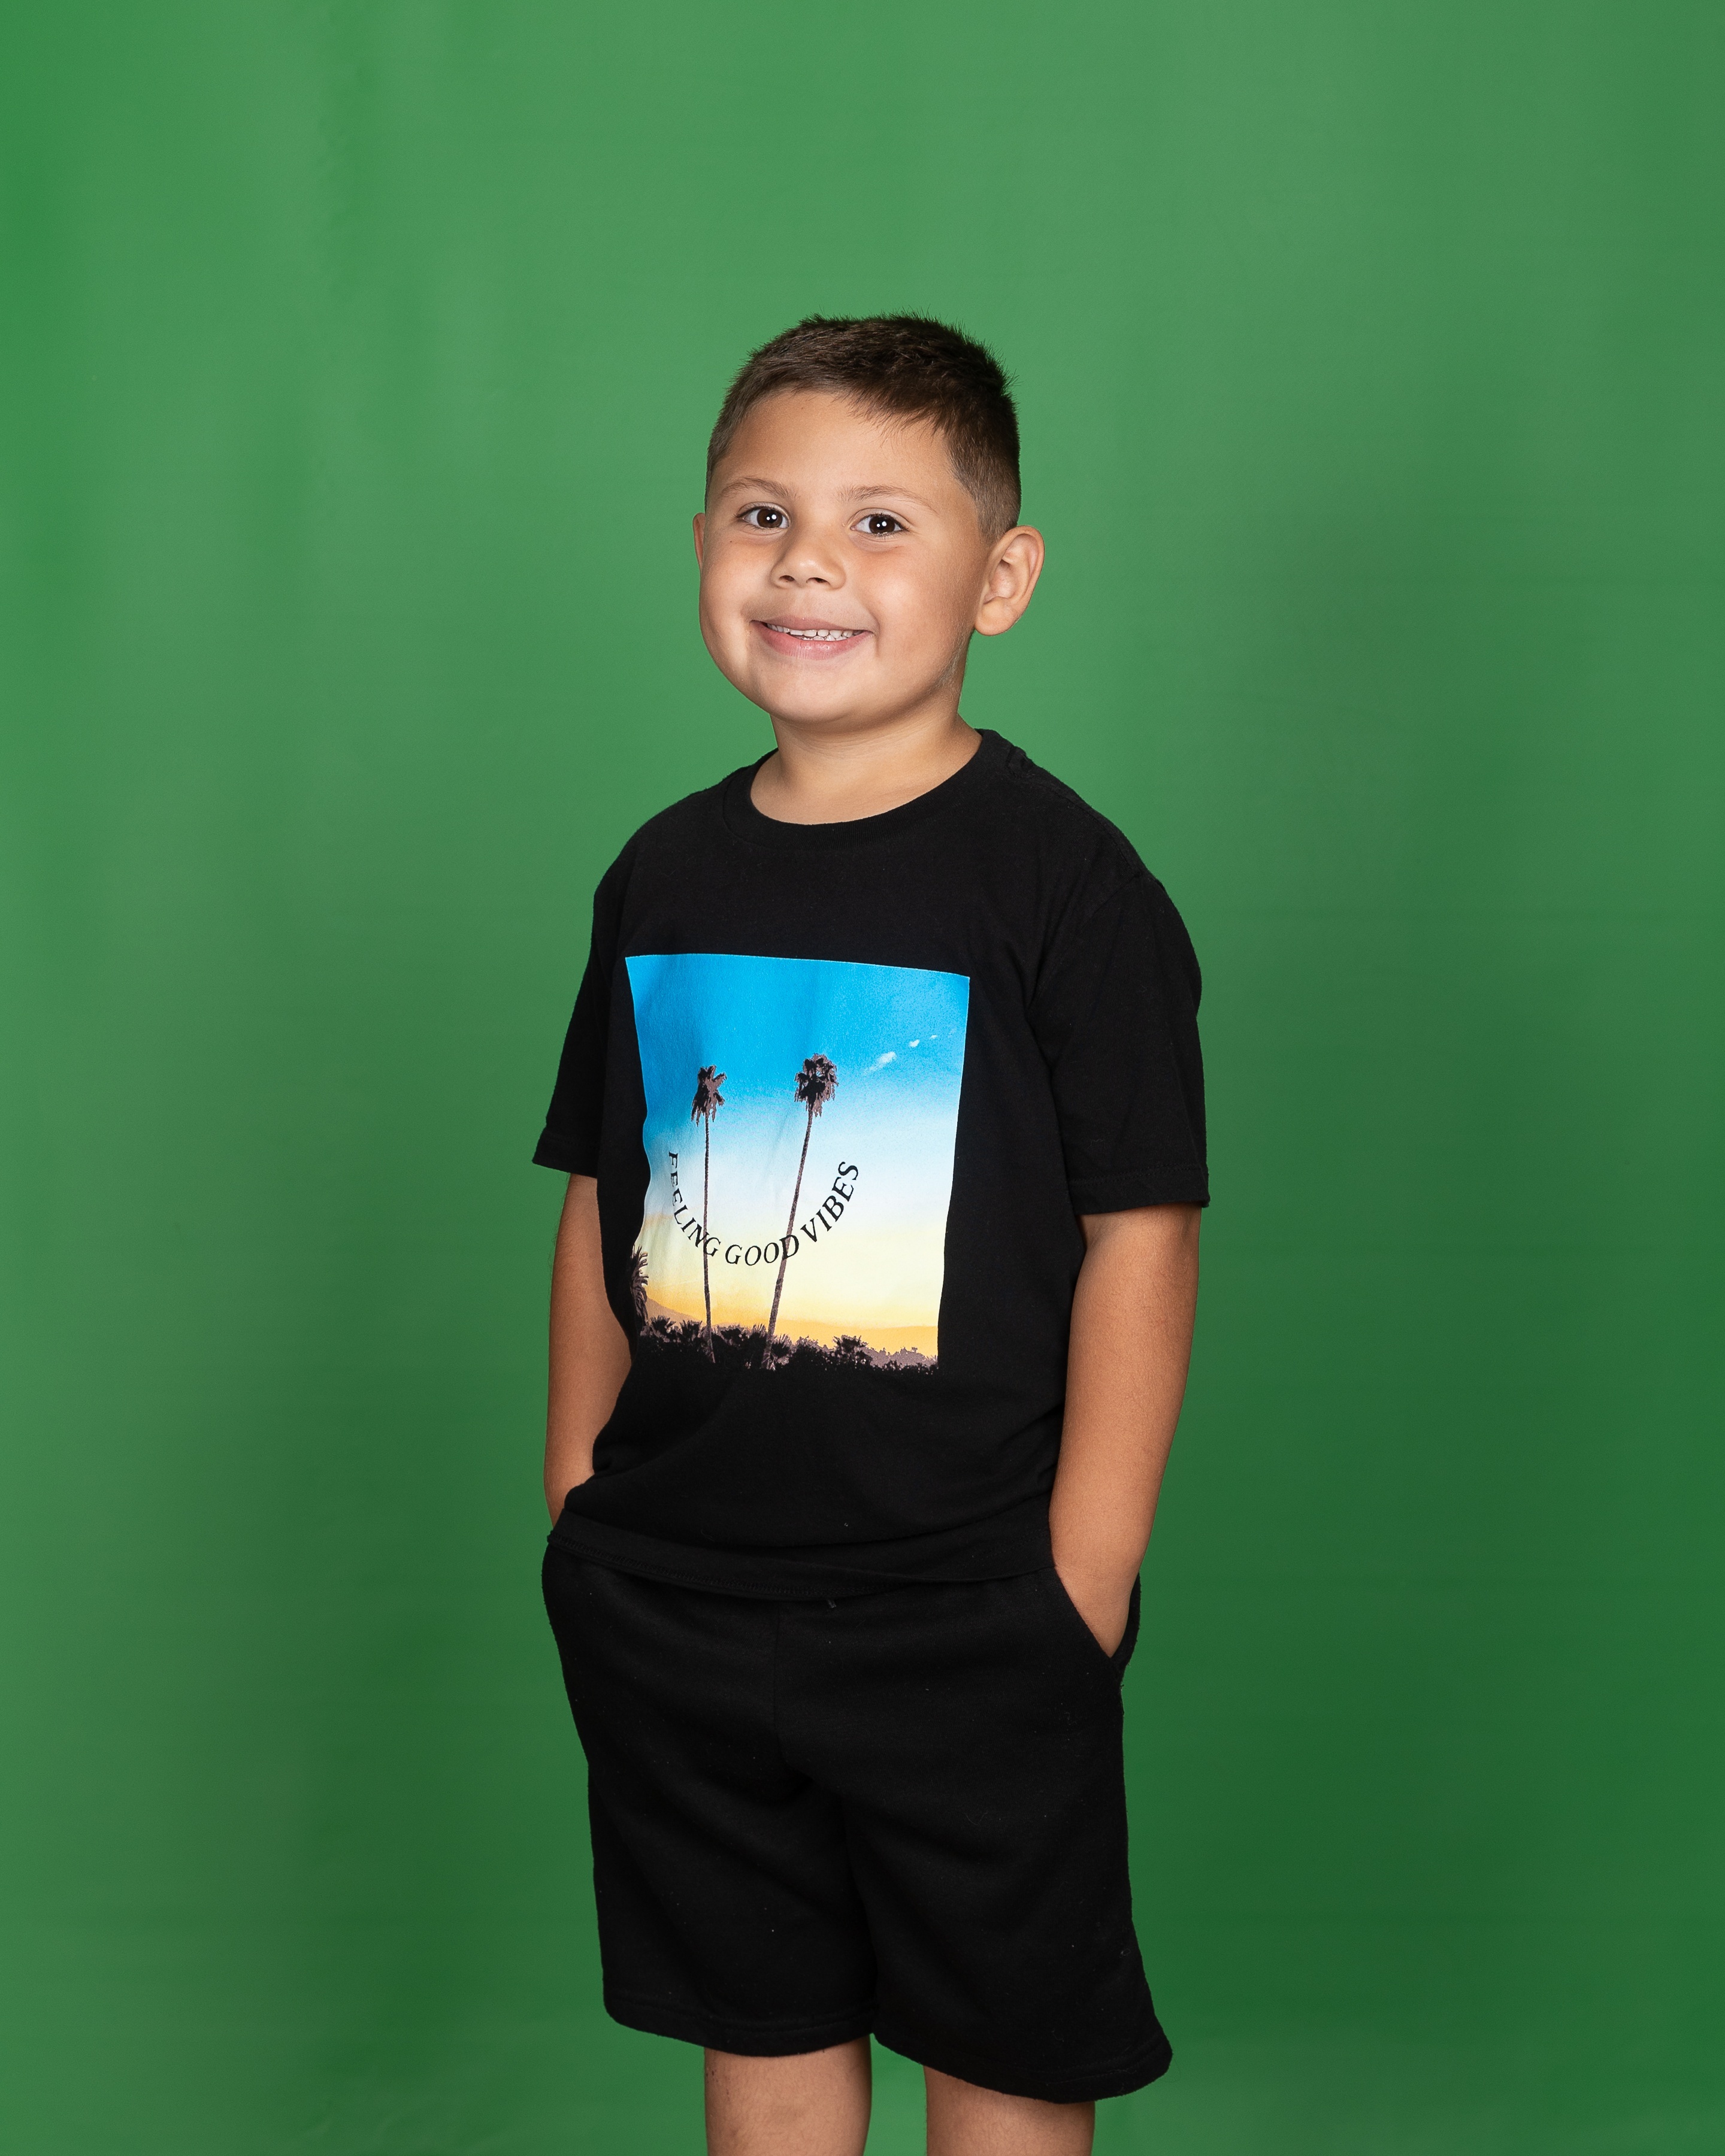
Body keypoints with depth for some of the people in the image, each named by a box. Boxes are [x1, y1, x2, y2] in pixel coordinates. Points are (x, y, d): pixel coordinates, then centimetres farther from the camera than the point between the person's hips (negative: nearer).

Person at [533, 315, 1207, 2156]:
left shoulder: (1062, 879, -11)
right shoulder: (662, 877, 5)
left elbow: (1140, 1239, -12)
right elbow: (600, 1204, 12)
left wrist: (1082, 1584, -13)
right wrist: (577, 1503, 10)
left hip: (967, 1612, -4)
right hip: (673, 1604, 5)